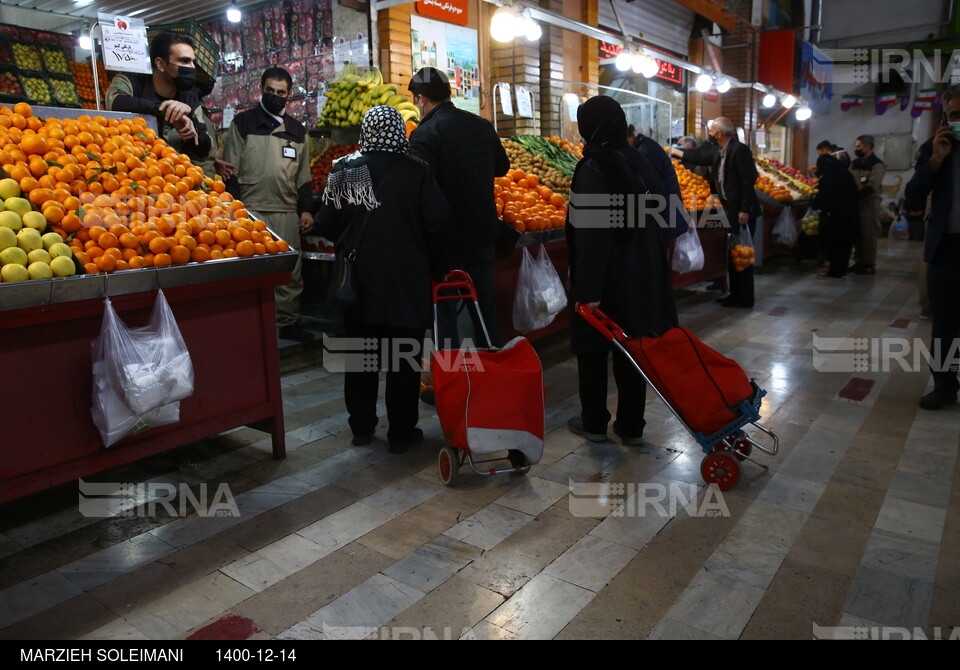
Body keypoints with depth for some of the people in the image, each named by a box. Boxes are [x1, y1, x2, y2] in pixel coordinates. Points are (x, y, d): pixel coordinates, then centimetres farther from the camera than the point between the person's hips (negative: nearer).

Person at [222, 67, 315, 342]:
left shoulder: (297, 130, 16)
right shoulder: (243, 123, 5)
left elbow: (304, 176, 19)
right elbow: (230, 171, 3)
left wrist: (306, 209, 10)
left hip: (287, 212, 3)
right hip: (251, 210, -3)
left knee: (290, 271, 6)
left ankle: (288, 322, 17)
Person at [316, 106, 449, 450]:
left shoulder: (343, 171, -2)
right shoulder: (416, 172, -8)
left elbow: (326, 225, -1)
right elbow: (437, 224, -9)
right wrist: (430, 265, 6)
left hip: (358, 281, 2)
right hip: (405, 282, -2)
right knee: (403, 359, 8)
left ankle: (361, 427, 25)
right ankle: (402, 432, 16)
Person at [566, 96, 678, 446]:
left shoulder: (593, 170, -15)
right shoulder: (640, 162, 6)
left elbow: (590, 234, -21)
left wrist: (588, 290, -21)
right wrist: (651, 265, 17)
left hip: (605, 278, -6)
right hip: (642, 276, 6)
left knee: (592, 349, 10)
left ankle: (594, 423, 21)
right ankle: (631, 426, 22)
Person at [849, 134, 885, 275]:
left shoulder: (876, 165, -8)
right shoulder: (855, 164, 14)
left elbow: (871, 187, -18)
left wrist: (855, 195, -26)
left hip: (869, 203, -7)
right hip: (856, 202, 7)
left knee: (868, 235, -3)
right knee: (857, 234, 10)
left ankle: (870, 265, 3)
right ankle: (860, 262, 19)